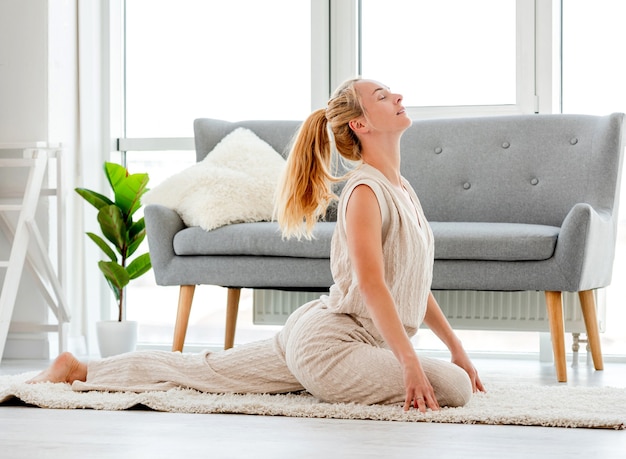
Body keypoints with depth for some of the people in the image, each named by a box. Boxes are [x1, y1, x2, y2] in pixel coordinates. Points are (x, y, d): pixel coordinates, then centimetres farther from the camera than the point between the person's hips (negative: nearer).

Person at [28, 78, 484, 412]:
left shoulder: (401, 188, 13)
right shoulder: (365, 190, -17)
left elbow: (413, 281, 18)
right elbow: (371, 283, -25)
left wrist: (456, 346, 14)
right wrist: (410, 364, -29)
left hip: (314, 336, 9)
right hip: (329, 345, -9)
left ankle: (80, 369, 24)